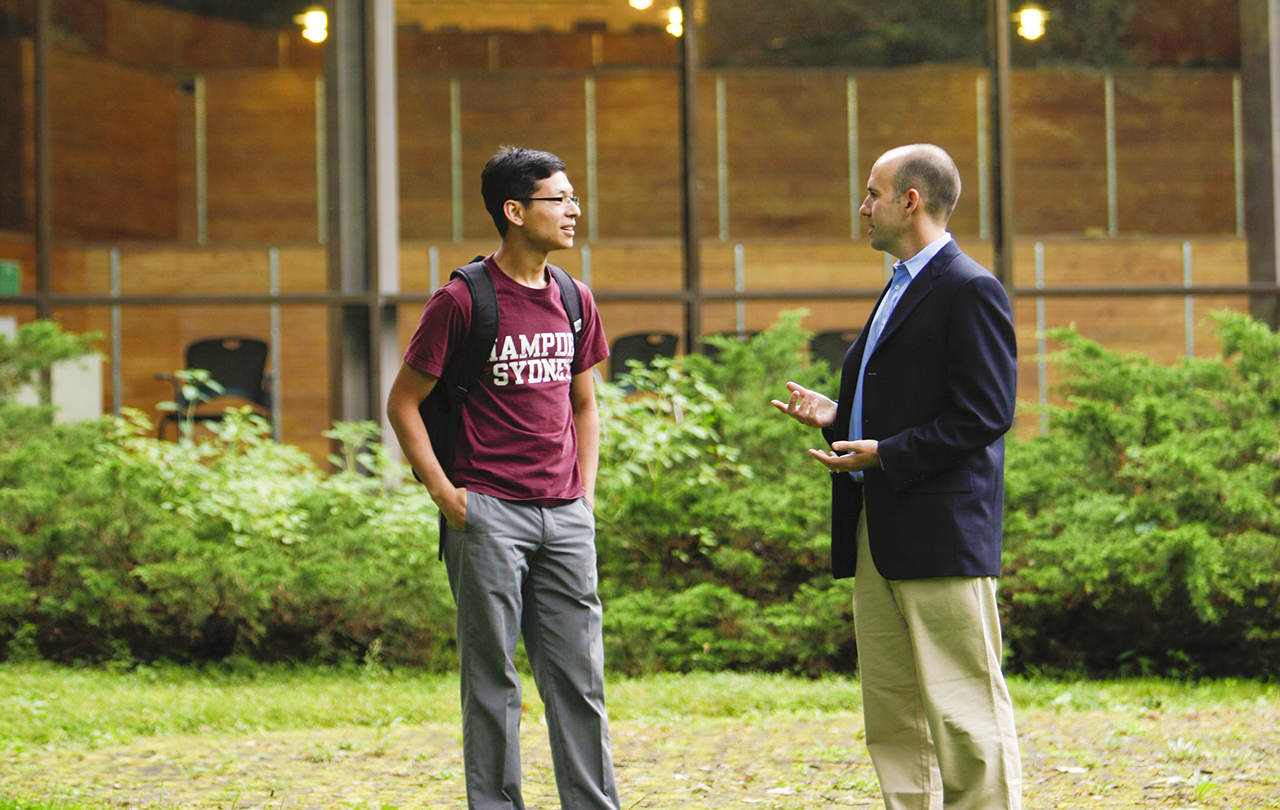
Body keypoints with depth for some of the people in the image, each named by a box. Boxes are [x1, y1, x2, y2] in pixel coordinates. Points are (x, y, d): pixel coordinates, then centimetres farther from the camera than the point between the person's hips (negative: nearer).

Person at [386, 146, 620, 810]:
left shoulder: (574, 302, 11)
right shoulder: (462, 300, -6)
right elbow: (403, 402, -2)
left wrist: (586, 492, 11)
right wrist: (444, 493, -8)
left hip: (566, 517, 5)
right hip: (489, 511, -5)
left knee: (579, 677, 6)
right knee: (492, 679, 0)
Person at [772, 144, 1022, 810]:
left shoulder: (969, 291, -10)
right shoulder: (900, 290, 21)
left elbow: (983, 416, -16)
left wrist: (885, 454, -19)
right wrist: (837, 418, 9)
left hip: (942, 531, -10)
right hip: (878, 531, 10)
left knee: (963, 708, -8)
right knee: (890, 710, 10)